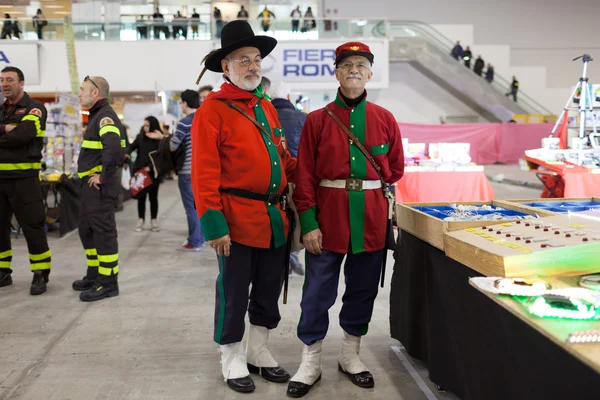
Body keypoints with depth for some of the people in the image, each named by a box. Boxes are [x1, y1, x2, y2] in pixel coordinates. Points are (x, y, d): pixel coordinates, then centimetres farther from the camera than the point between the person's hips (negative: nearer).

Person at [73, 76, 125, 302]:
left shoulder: (105, 116, -15)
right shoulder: (97, 115, 18)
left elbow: (113, 148, -32)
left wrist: (104, 177, -25)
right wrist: (92, 176, 15)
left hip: (99, 185, -11)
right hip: (90, 184, 11)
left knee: (103, 231, -5)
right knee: (86, 230, 18)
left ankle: (108, 282, 2)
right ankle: (94, 275, 29)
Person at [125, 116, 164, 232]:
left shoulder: (159, 139, -7)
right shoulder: (140, 137, 3)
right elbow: (132, 146, 14)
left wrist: (150, 167, -21)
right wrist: (127, 153, -7)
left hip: (153, 172, -2)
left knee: (153, 197, 7)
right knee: (141, 197, 6)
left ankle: (154, 221, 17)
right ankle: (140, 220, 14)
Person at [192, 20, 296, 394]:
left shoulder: (267, 107, 14)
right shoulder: (212, 110, -8)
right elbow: (204, 174, -14)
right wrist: (214, 224, -19)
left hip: (274, 218, 7)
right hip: (238, 219, -7)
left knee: (269, 291, 16)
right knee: (234, 293, 6)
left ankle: (259, 352, 34)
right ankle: (233, 359, 24)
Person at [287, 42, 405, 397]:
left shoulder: (385, 120, 4)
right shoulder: (317, 120, -1)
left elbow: (396, 169, 14)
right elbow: (305, 175, -4)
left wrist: (370, 192, 10)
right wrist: (308, 223, -10)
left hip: (371, 218, 2)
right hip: (328, 217, -2)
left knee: (363, 289, 11)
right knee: (318, 291, 2)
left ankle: (351, 356, 29)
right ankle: (311, 363, 16)